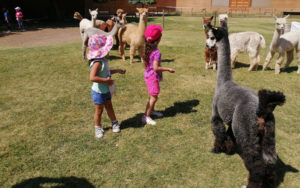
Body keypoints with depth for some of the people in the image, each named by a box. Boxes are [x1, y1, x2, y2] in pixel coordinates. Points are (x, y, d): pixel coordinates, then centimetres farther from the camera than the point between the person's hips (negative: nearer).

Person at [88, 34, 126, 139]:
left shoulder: (103, 60, 2)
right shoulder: (97, 62, -29)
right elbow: (92, 78, -39)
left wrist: (117, 71, 14)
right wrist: (107, 80, -32)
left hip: (106, 90, 8)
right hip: (98, 92, -8)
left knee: (109, 107, 22)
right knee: (99, 110, 8)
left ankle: (114, 123, 39)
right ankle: (98, 128, 28)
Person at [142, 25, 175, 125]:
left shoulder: (147, 49, 2)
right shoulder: (157, 52, -24)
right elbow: (156, 68, -28)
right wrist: (168, 69, -20)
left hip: (148, 75, 9)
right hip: (153, 77, -9)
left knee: (152, 96, 24)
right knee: (154, 97, 1)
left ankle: (151, 110, 42)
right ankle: (146, 116, 7)